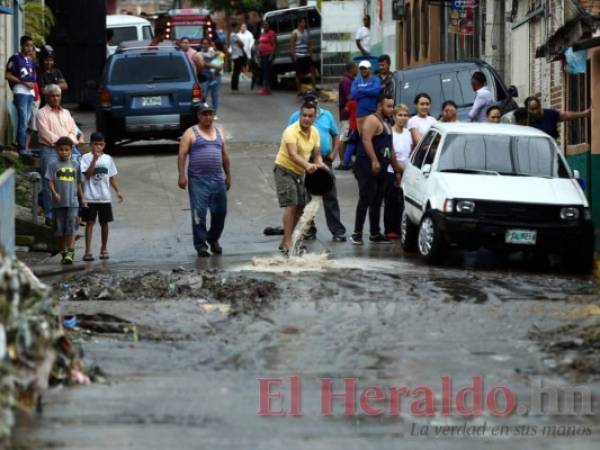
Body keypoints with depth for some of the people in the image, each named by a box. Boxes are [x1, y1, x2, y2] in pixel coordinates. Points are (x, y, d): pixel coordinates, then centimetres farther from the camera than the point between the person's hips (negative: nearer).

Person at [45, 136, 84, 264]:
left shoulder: (75, 165, 8)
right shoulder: (53, 165, 2)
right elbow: (50, 181, -4)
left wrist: (83, 200, 17)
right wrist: (54, 193, -21)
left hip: (72, 202, 0)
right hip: (58, 203, 0)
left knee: (71, 227, -11)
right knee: (60, 229, 6)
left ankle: (70, 252, -14)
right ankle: (64, 252, 17)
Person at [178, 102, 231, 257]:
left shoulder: (219, 133, 17)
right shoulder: (191, 133, 1)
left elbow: (225, 156, 22)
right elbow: (182, 155, -5)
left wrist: (228, 175, 19)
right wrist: (182, 175, -14)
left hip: (218, 179, 5)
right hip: (198, 180, -5)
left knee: (220, 212, 7)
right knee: (199, 213, -8)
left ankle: (213, 239, 28)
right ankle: (200, 245, -2)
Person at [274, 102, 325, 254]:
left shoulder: (314, 132, 2)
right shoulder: (291, 131, -23)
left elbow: (316, 154, 5)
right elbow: (293, 154, -36)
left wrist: (320, 165, -18)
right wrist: (307, 165, -52)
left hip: (299, 173, 8)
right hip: (284, 170, -8)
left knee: (300, 207, 10)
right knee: (290, 205, -17)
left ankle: (285, 242, 22)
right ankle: (287, 244, -20)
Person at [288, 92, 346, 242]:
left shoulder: (327, 116, 9)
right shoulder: (296, 117, 3)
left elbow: (336, 135, 14)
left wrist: (333, 153, 0)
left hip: (324, 161, 1)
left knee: (330, 197, -1)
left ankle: (337, 230, 0)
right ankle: (309, 230, 15)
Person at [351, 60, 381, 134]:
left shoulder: (375, 80, 4)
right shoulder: (356, 81, 10)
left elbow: (376, 90, -16)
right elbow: (354, 94, -6)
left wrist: (361, 90, -6)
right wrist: (369, 92, -7)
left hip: (373, 112, -2)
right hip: (360, 113, 2)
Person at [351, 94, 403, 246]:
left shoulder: (386, 125, 24)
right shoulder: (372, 120, -5)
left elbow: (390, 150, 30)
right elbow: (366, 139, -21)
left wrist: (397, 171, 27)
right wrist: (374, 160, -31)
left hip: (380, 170, 9)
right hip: (367, 168, -9)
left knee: (377, 203, 10)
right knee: (366, 200, -12)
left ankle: (375, 234, 14)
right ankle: (357, 234, -12)